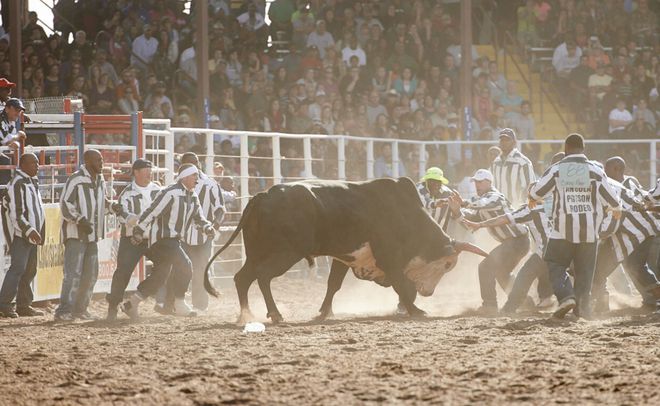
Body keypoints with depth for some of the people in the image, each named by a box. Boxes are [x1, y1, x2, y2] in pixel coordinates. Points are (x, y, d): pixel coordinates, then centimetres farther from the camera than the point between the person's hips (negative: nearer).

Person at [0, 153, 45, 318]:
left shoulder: (32, 182, 17)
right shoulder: (18, 184, -13)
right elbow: (16, 213, -19)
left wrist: (40, 232, 19)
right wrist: (29, 230, -23)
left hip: (32, 235, 10)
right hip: (21, 235, -10)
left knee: (30, 270, 10)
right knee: (18, 268, -13)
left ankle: (24, 305, 15)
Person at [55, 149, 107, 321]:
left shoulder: (100, 180, 13)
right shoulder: (76, 179, -12)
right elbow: (65, 204, -16)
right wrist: (79, 220, -24)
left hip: (92, 234, 8)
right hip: (75, 233, -8)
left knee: (91, 273, 10)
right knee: (73, 273, -14)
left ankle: (80, 308, 19)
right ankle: (64, 310, -14)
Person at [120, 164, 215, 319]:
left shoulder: (192, 196, 10)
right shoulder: (171, 193, -17)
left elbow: (197, 217, 18)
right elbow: (151, 212, -16)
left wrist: (206, 227, -4)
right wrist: (138, 232, -14)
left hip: (174, 240, 10)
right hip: (162, 238, -10)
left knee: (159, 276, 11)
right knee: (184, 265, -19)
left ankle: (131, 304, 19)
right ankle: (179, 304, -9)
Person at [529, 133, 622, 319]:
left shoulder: (557, 169, -4)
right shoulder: (595, 170, -1)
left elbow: (536, 192, 3)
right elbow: (611, 198, 3)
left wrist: (533, 199, 27)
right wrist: (616, 209, 26)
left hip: (563, 231, -1)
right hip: (589, 231, 2)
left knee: (556, 264, 10)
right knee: (584, 270, 12)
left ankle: (565, 296, -11)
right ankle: (583, 306, 8)